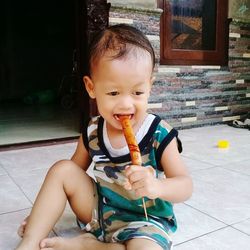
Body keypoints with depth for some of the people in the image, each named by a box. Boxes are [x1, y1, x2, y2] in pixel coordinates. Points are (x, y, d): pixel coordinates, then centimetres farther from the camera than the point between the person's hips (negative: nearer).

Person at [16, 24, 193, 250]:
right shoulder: (92, 131, -8)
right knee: (62, 169, -9)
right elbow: (76, 170, 8)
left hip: (144, 220, -3)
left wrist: (157, 186, -41)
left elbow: (186, 186, -17)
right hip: (100, 211, 4)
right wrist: (42, 213, 7)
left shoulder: (160, 135, -20)